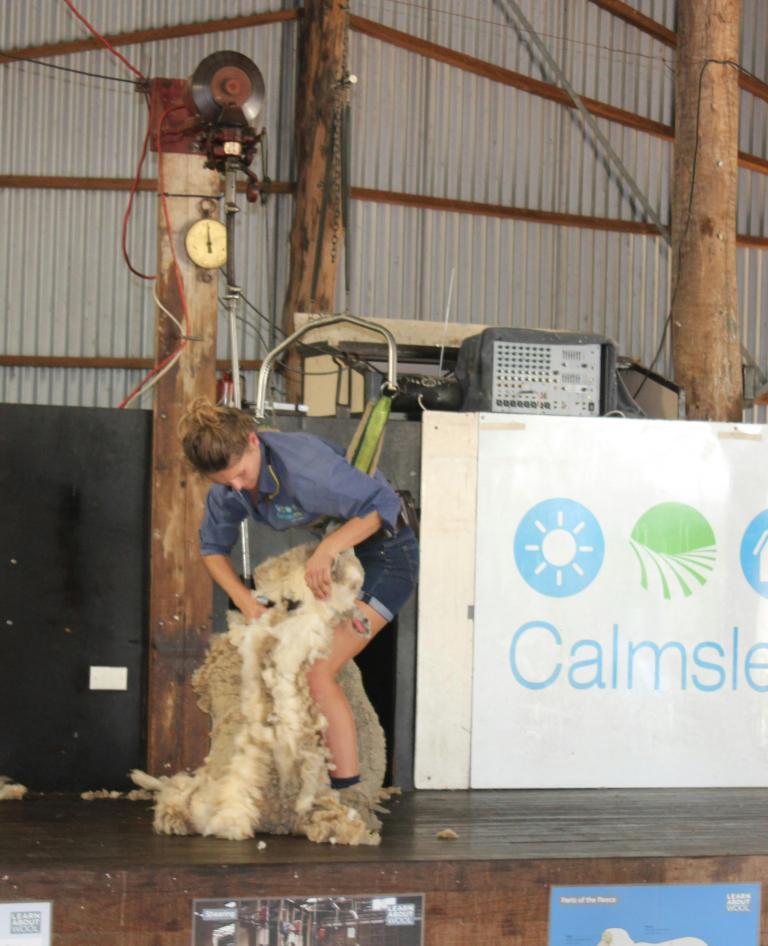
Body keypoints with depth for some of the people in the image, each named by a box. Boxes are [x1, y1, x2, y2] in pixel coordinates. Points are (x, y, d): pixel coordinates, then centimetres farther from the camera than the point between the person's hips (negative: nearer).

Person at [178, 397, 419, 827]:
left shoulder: (301, 465, -33)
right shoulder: (228, 487, -8)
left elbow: (382, 502, -28)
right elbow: (214, 548, 5)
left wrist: (327, 549, -36)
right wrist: (247, 603, -10)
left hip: (383, 554, -9)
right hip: (326, 559, 9)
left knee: (316, 671, -18)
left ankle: (352, 801, -14)